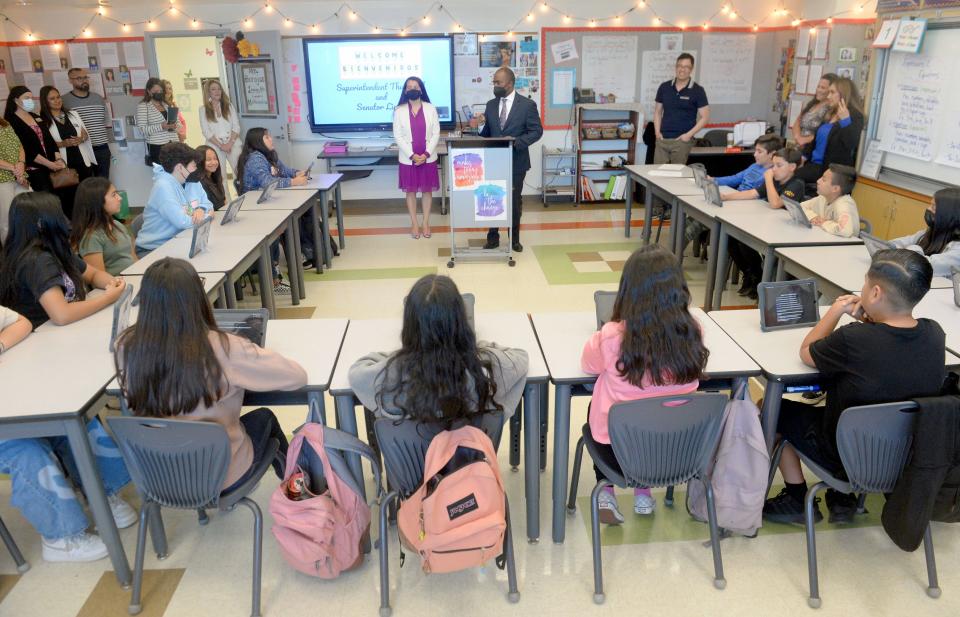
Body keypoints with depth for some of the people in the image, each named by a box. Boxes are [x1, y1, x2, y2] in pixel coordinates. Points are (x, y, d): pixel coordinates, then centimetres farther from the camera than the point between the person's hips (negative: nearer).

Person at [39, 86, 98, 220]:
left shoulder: (73, 114, 12)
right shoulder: (43, 121, -3)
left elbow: (86, 134, 14)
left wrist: (81, 139, -7)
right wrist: (63, 143, -21)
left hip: (82, 162, 4)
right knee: (68, 196, -2)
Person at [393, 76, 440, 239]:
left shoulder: (431, 109, 1)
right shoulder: (399, 111, -1)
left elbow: (436, 134, -2)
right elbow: (398, 136, -5)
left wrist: (426, 154, -12)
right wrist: (412, 155, -14)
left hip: (428, 158, 1)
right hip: (408, 158, 0)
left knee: (427, 190, 7)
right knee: (410, 190, 6)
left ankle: (426, 223, 18)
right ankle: (414, 224, 16)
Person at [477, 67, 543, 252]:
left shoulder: (527, 104, -6)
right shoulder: (491, 104, 6)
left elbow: (537, 131, -9)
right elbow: (486, 133, 11)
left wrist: (517, 142, -21)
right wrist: (481, 125, -11)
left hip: (516, 162, -3)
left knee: (515, 200, 9)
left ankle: (514, 239, 23)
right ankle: (492, 238, 17)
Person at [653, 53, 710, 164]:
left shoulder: (697, 90, -2)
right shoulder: (664, 87, 7)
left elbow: (705, 117, -2)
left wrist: (689, 135, -12)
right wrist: (657, 132, 2)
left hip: (681, 140, -3)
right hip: (662, 139, 3)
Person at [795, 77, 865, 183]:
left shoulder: (854, 116, -8)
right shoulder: (831, 114, 18)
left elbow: (851, 145, -22)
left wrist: (845, 121, -28)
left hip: (834, 169, -8)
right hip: (816, 163, 8)